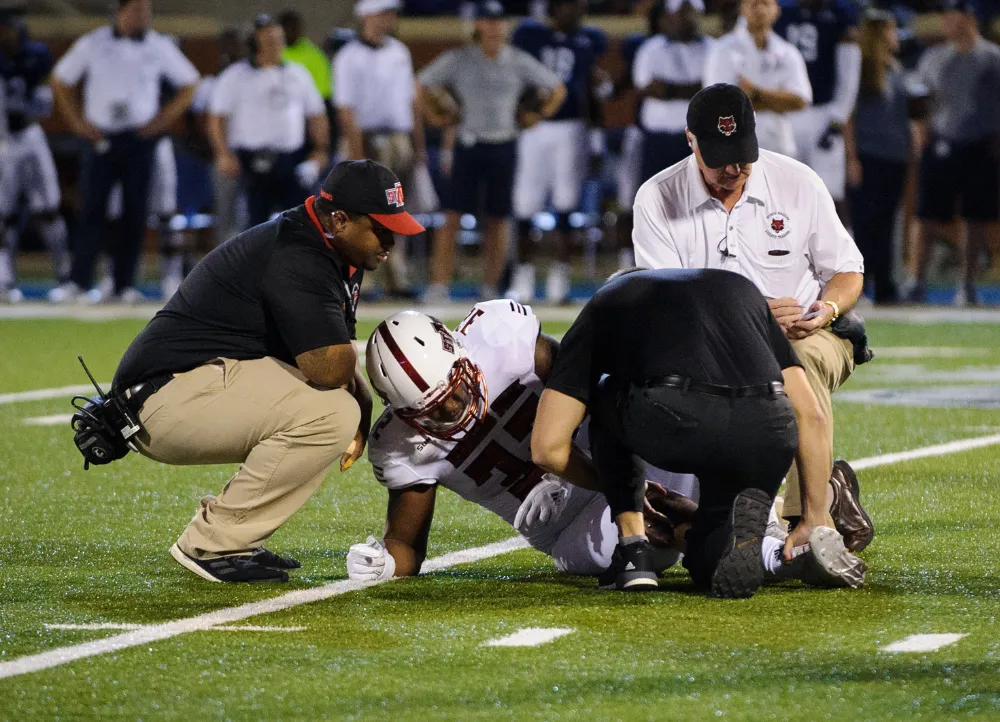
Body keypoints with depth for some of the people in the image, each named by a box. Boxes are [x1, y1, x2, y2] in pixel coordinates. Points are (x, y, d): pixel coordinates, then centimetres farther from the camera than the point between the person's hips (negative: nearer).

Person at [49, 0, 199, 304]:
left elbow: (189, 83, 11)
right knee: (93, 209, -5)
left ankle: (125, 284, 4)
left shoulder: (159, 47, 2)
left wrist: (163, 119, 1)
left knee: (135, 213, -1)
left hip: (140, 139, 1)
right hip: (102, 139, -1)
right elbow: (60, 80, 9)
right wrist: (78, 122, 1)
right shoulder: (92, 44, 1)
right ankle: (78, 281, -5)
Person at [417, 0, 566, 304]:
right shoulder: (459, 60, -2)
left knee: (498, 220, 6)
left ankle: (490, 288, 15)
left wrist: (539, 115, 4)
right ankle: (439, 287, -10)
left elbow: (557, 89, 12)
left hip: (504, 147, 2)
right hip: (470, 145, -2)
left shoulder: (519, 62, 2)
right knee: (452, 216, -8)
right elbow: (423, 85, 7)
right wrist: (436, 116, 2)